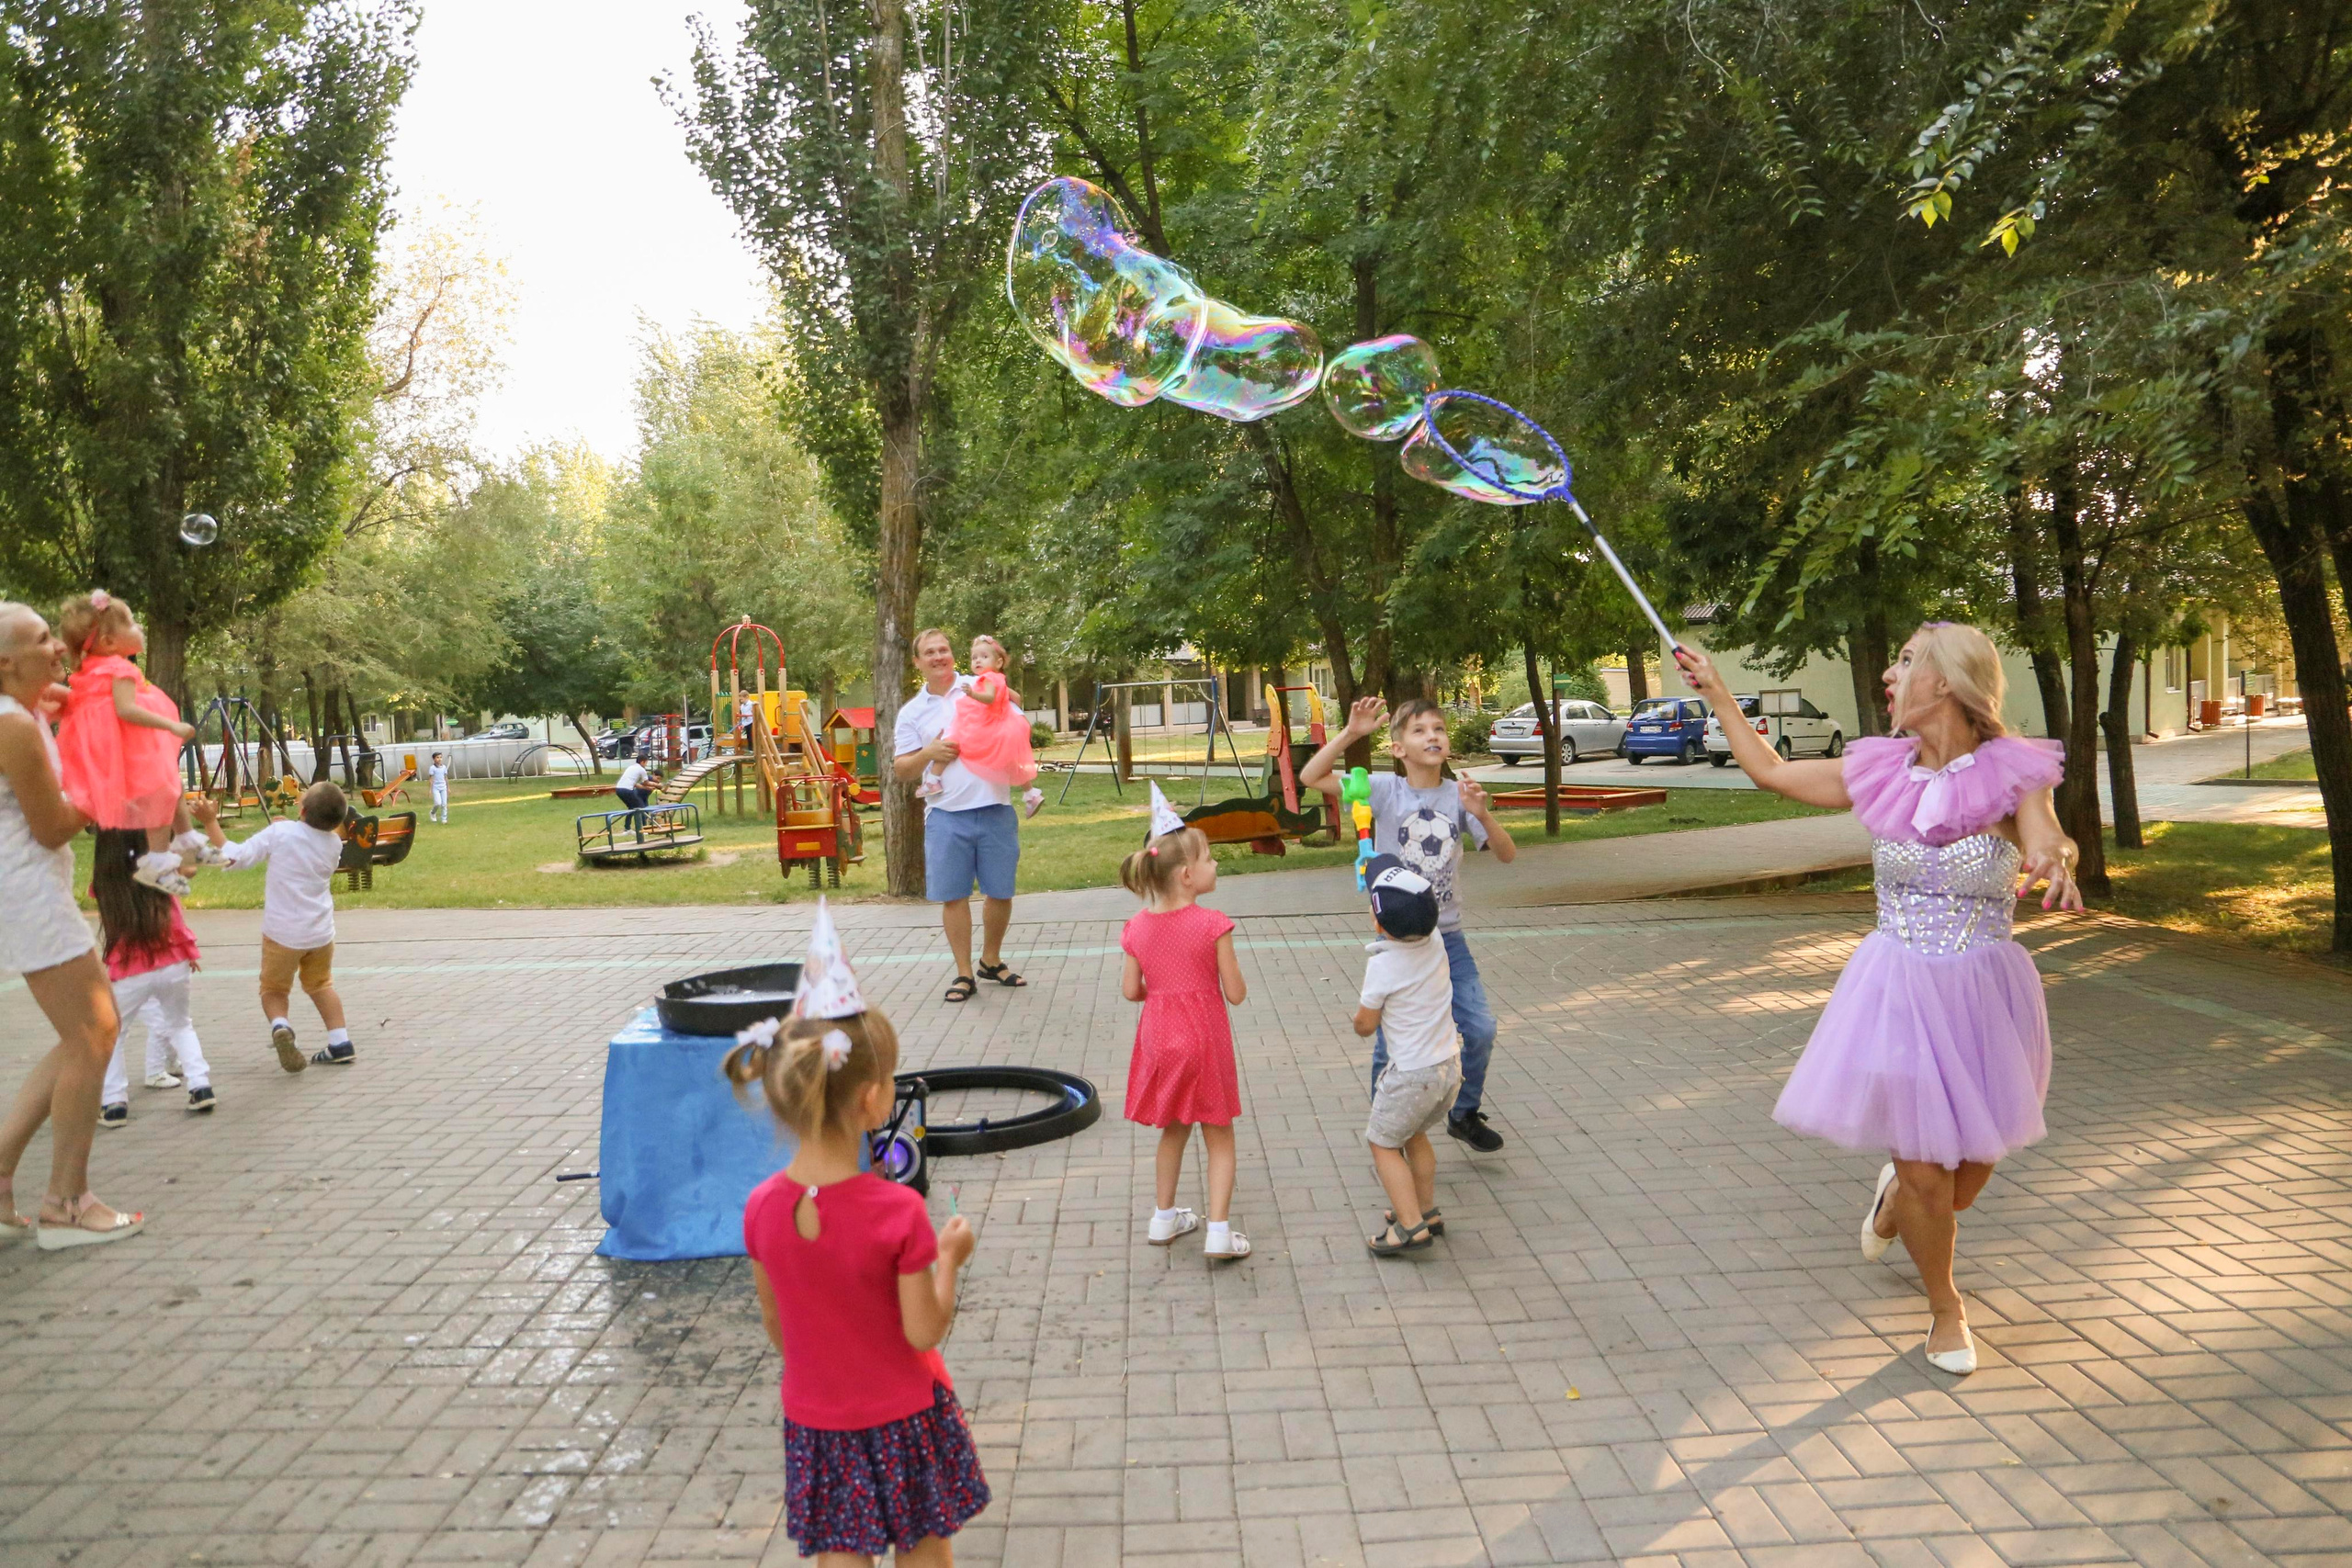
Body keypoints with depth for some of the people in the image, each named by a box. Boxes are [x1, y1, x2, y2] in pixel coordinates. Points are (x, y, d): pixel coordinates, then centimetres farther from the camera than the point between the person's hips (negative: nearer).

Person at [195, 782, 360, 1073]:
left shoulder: (280, 833, -16)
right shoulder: (334, 844, -4)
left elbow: (234, 858, -14)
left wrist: (211, 822, -5)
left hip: (283, 933, -3)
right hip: (321, 932, 3)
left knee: (274, 990, 14)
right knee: (320, 986, 23)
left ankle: (280, 1025, -16)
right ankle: (340, 1044, 17)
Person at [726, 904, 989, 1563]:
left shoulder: (762, 1208, -14)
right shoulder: (898, 1212, -27)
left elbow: (775, 1326, -1)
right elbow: (923, 1332, -18)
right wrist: (948, 1259, -3)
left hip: (817, 1422, 3)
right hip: (903, 1418, -3)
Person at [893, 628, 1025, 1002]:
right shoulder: (912, 712, 9)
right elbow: (900, 769, 9)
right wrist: (929, 754, -10)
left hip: (996, 810, 0)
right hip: (947, 816, 1)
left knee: (1000, 892, 8)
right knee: (953, 897, 4)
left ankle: (991, 961, 28)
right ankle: (964, 974, 16)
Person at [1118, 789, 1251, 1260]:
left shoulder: (1138, 926, -3)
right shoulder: (1213, 924, -16)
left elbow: (1130, 990, 1)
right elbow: (1236, 994, -13)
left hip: (1160, 1037, 5)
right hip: (1204, 1034, -4)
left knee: (1173, 1130, 22)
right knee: (1219, 1137, 8)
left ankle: (1164, 1217, 33)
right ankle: (1219, 1231, 4)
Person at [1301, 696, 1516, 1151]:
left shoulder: (1460, 794, -2)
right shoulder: (1386, 789, -9)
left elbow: (1507, 854, -3)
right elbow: (1311, 778, -17)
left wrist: (1483, 814, -21)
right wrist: (1350, 733, -26)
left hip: (1448, 935, 3)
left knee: (1480, 1029, 0)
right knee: (1391, 1043, 4)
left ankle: (1465, 1114, 26)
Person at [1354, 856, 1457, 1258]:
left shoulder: (1382, 965, -20)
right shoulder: (1436, 948, -3)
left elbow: (1365, 1027, -10)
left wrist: (1361, 1010, 9)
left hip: (1412, 1074, -7)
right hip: (1450, 1064, 7)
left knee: (1384, 1143, 9)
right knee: (1414, 1133, 26)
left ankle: (1410, 1226, 4)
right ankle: (1426, 1211, 34)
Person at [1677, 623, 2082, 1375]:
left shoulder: (2011, 775, -11)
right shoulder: (1881, 772, -2)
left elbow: (2049, 841, -27)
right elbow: (1772, 772, 8)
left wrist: (2057, 860, -50)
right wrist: (1718, 695, 10)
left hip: (1984, 995, -1)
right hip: (1901, 992, 1)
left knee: (1967, 1175, 12)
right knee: (1925, 1172, 3)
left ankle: (1897, 1196, 49)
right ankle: (1946, 1310, 31)